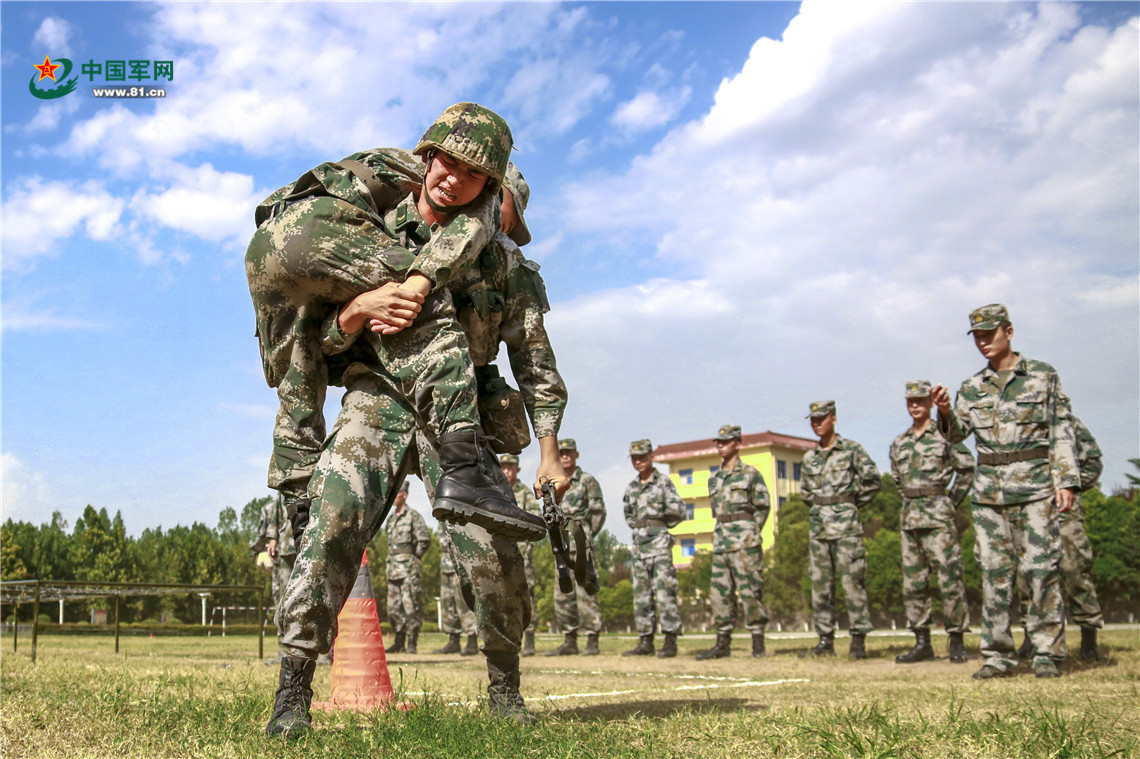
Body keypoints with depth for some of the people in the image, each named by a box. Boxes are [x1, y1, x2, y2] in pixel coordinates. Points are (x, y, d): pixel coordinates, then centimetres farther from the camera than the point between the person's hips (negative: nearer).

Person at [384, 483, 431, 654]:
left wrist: (413, 557, -4)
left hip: (408, 568, -7)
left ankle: (412, 643, -7)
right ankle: (399, 642, 14)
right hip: (393, 567, 8)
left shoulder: (413, 515, -5)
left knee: (411, 605, -9)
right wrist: (392, 559, 16)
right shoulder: (390, 518, 16)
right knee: (393, 606, 7)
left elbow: (425, 540, -10)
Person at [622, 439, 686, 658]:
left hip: (659, 540, -6)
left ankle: (670, 642, -8)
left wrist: (658, 526, -3)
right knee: (641, 593, 6)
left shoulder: (663, 482, -2)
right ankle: (645, 642, 10)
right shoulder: (631, 487, 14)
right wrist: (639, 527, 12)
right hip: (638, 542, 6)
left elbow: (679, 512, -5)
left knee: (664, 590, -10)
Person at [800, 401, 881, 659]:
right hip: (817, 524, 5)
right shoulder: (810, 457, 13)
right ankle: (826, 639, 9)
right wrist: (818, 507, 14)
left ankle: (859, 639, -2)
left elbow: (873, 480, -3)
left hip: (845, 523, -5)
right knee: (820, 584, 4)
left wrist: (853, 503, 1)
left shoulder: (851, 449, -1)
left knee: (852, 581, -6)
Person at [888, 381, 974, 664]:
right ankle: (922, 643, 12)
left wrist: (952, 501, -1)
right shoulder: (898, 444, 14)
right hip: (909, 518, 6)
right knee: (913, 582, 6)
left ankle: (957, 641, 2)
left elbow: (967, 468, -3)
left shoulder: (945, 436, -2)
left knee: (949, 578, -6)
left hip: (938, 516, -6)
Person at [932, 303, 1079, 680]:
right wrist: (945, 412, -15)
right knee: (994, 572, 3)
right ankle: (998, 656, 9)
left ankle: (1048, 655, 3)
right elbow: (958, 433, 6)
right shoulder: (972, 387, 12)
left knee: (1041, 568, -5)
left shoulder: (1043, 376, 4)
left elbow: (1062, 431, 3)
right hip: (988, 488, 3)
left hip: (1034, 484, -3)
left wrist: (1066, 480, -6)